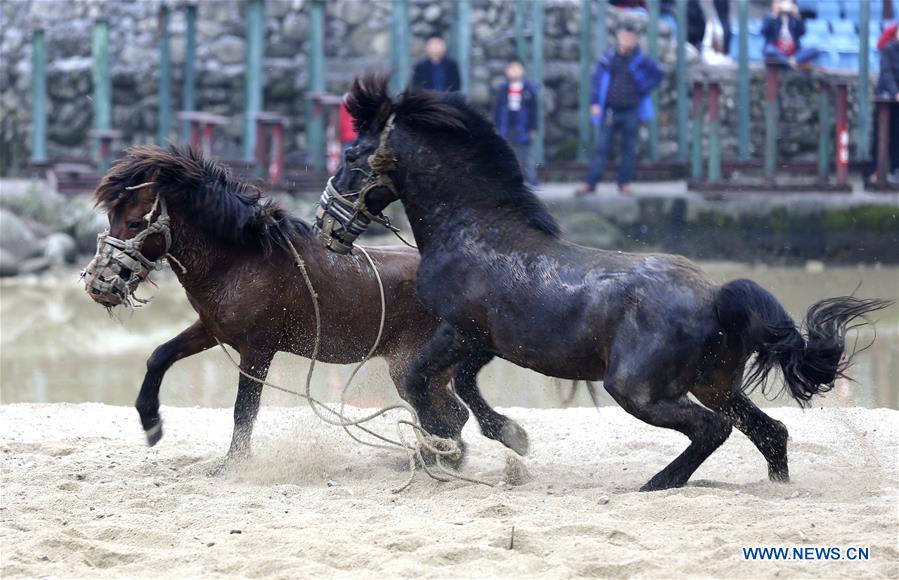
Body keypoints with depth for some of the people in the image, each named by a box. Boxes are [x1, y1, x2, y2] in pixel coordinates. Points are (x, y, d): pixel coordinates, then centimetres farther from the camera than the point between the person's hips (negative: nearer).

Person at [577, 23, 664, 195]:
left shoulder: (640, 60, -1)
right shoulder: (608, 58, 1)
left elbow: (658, 74, 9)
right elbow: (597, 80, 5)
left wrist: (643, 90, 0)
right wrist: (595, 103, -3)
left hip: (631, 112, 0)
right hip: (610, 111, 0)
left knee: (629, 149, 5)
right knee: (602, 147, -1)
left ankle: (624, 183, 14)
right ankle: (591, 183, -3)